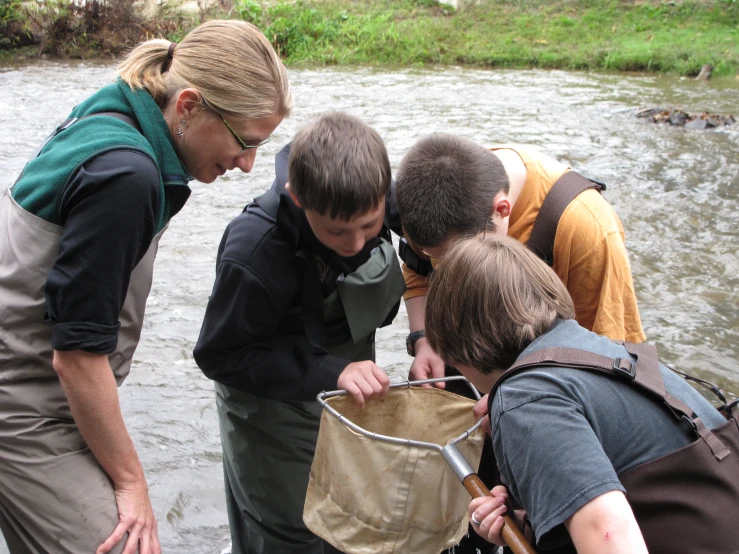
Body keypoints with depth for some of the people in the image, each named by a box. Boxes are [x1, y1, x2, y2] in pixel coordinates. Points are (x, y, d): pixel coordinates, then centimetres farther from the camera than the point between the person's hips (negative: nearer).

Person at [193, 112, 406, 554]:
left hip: (351, 381, 5)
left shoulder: (381, 195, -20)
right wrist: (330, 372, -32)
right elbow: (220, 355, -24)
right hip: (273, 405, -5)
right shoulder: (253, 255, -35)